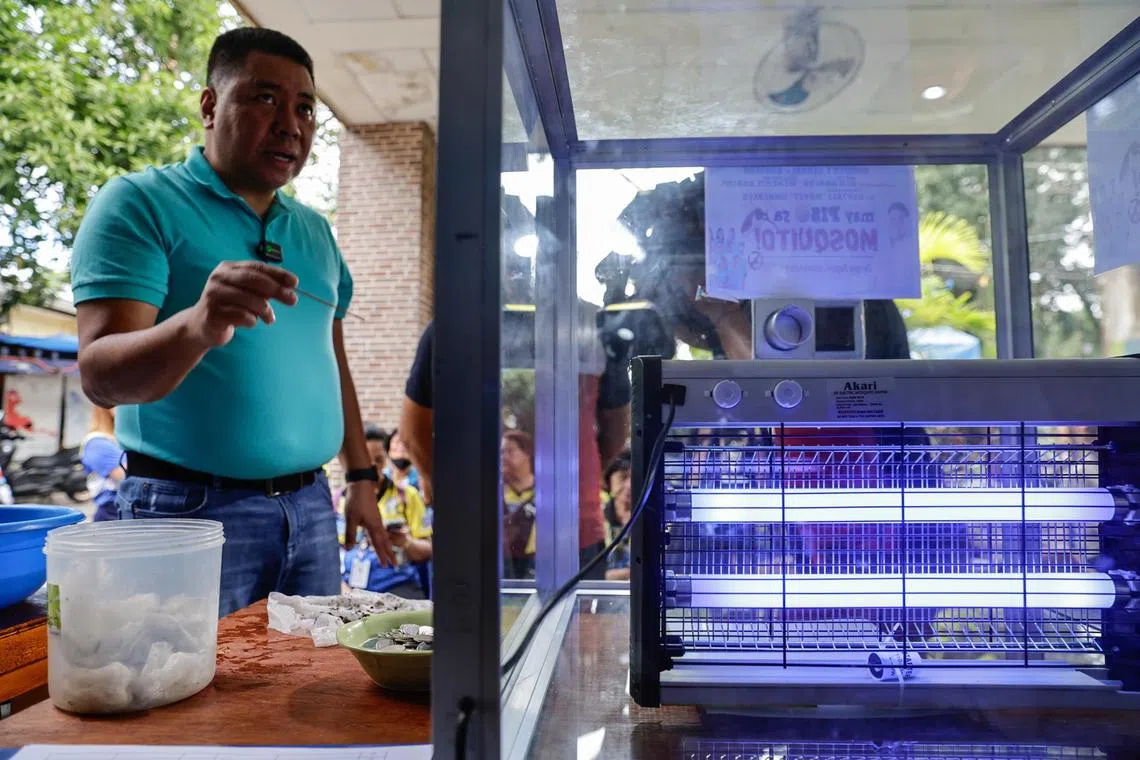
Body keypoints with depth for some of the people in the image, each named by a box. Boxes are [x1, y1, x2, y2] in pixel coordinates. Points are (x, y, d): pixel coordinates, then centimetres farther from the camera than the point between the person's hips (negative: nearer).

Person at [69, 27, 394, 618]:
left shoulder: (315, 231, 13)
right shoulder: (139, 203, -5)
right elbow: (100, 375, -15)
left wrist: (361, 477, 14)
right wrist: (196, 327, -35)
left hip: (310, 505, 6)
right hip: (190, 506, -5)